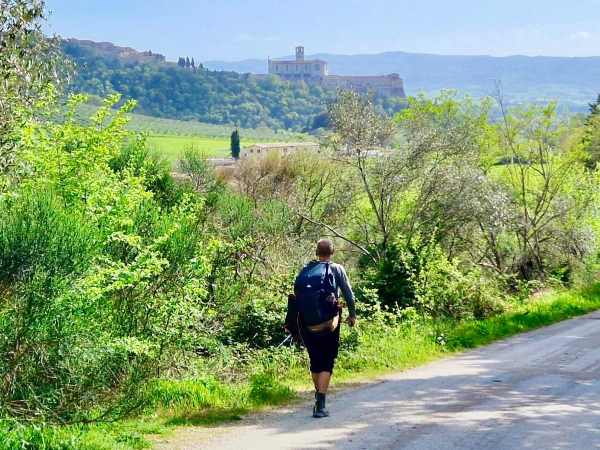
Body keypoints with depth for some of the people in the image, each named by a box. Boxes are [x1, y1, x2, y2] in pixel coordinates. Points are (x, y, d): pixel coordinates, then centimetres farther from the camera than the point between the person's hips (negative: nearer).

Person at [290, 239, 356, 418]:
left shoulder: (305, 270, 7)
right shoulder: (336, 269, 0)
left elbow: (297, 295, 6)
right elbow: (348, 293, 2)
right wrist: (352, 314, 16)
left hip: (307, 324, 3)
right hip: (329, 323, -3)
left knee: (315, 361, 19)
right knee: (327, 363, 0)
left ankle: (319, 395, 36)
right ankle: (320, 405, -11)